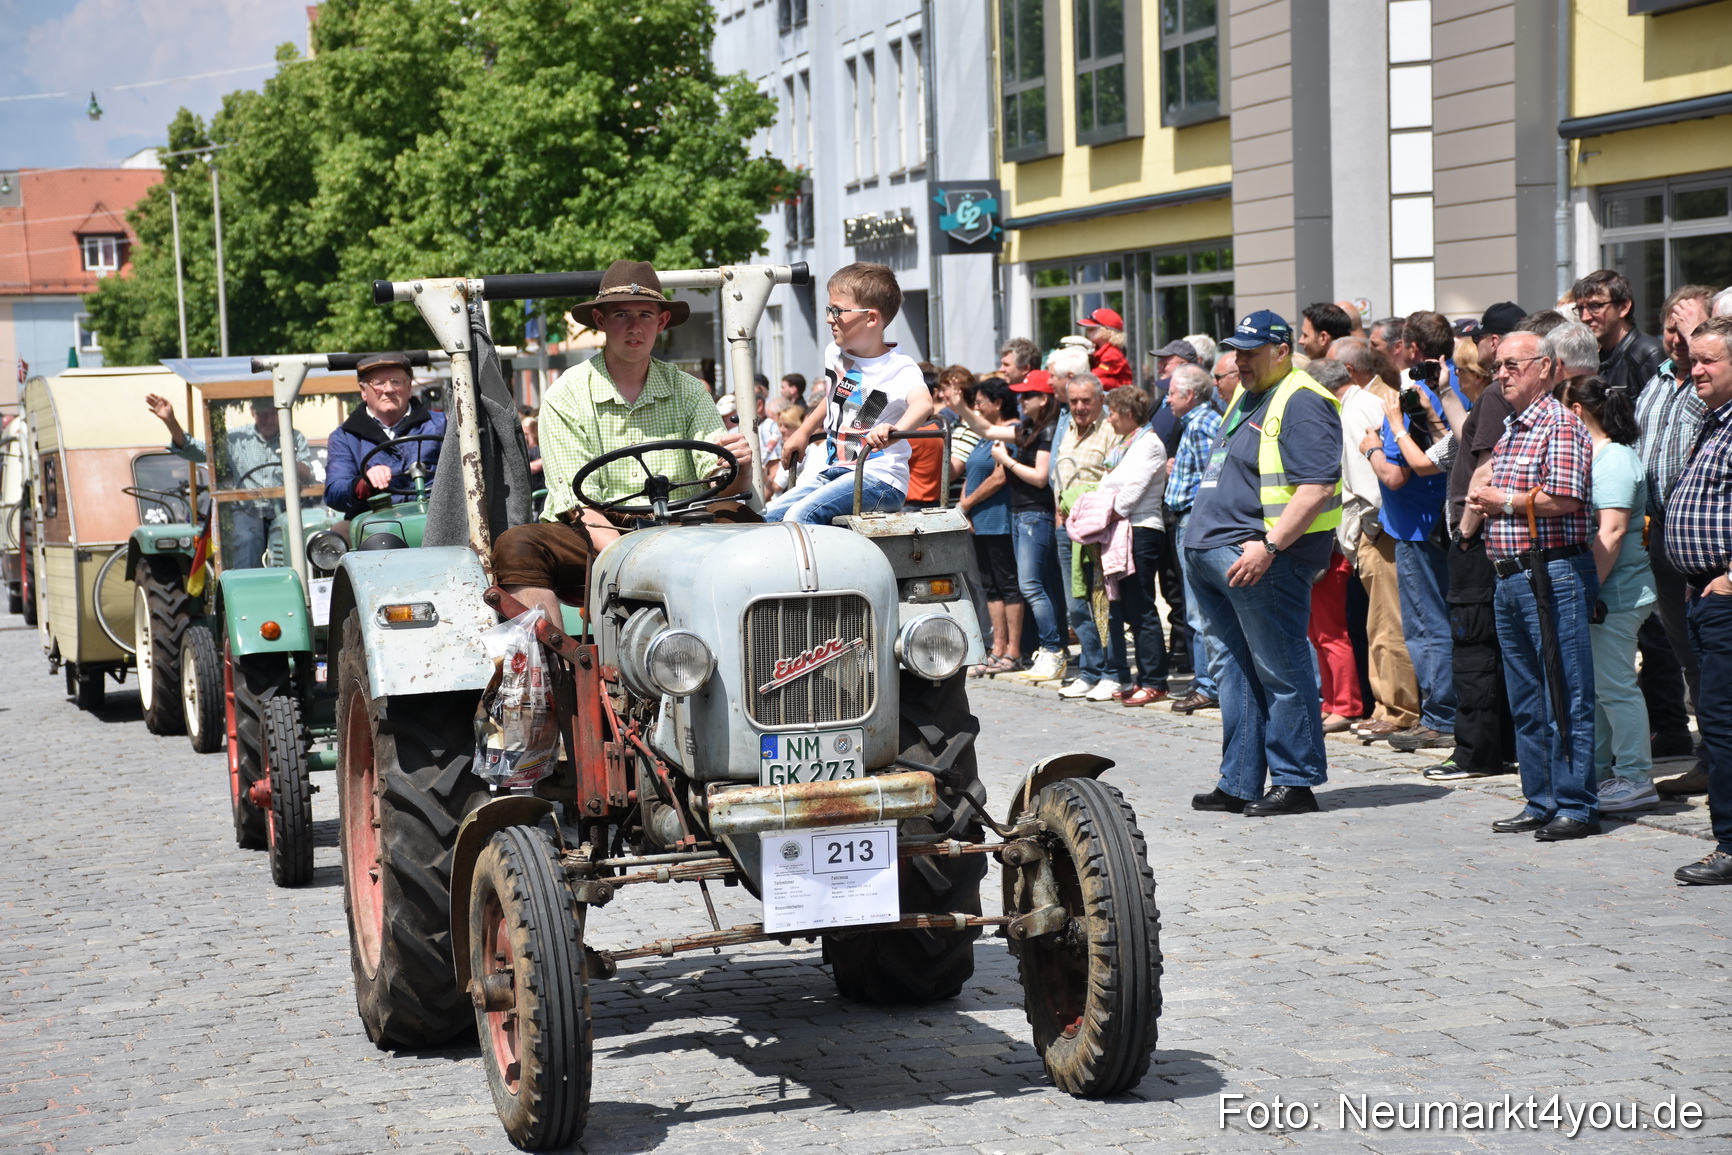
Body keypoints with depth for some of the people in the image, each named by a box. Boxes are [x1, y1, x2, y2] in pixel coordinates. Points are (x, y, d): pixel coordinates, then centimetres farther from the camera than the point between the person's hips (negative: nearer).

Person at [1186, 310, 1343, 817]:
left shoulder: (1301, 404, -12)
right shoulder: (1246, 398, 19)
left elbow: (1318, 488, -21)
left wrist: (1268, 546, -25)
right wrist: (1203, 540, 20)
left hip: (1262, 562, -10)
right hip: (1214, 556, 10)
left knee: (1281, 673, -3)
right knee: (1237, 669, 12)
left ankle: (1295, 782, 5)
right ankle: (1239, 784, 18)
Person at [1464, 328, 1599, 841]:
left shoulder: (1562, 424, -8)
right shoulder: (1509, 432, 20)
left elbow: (1562, 499, -20)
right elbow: (1487, 497, 28)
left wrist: (1502, 501, -8)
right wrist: (1479, 505, 4)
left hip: (1552, 573, -9)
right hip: (1510, 577, 9)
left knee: (1566, 698, -5)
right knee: (1526, 701, 12)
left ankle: (1576, 806, -1)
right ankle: (1541, 802, 19)